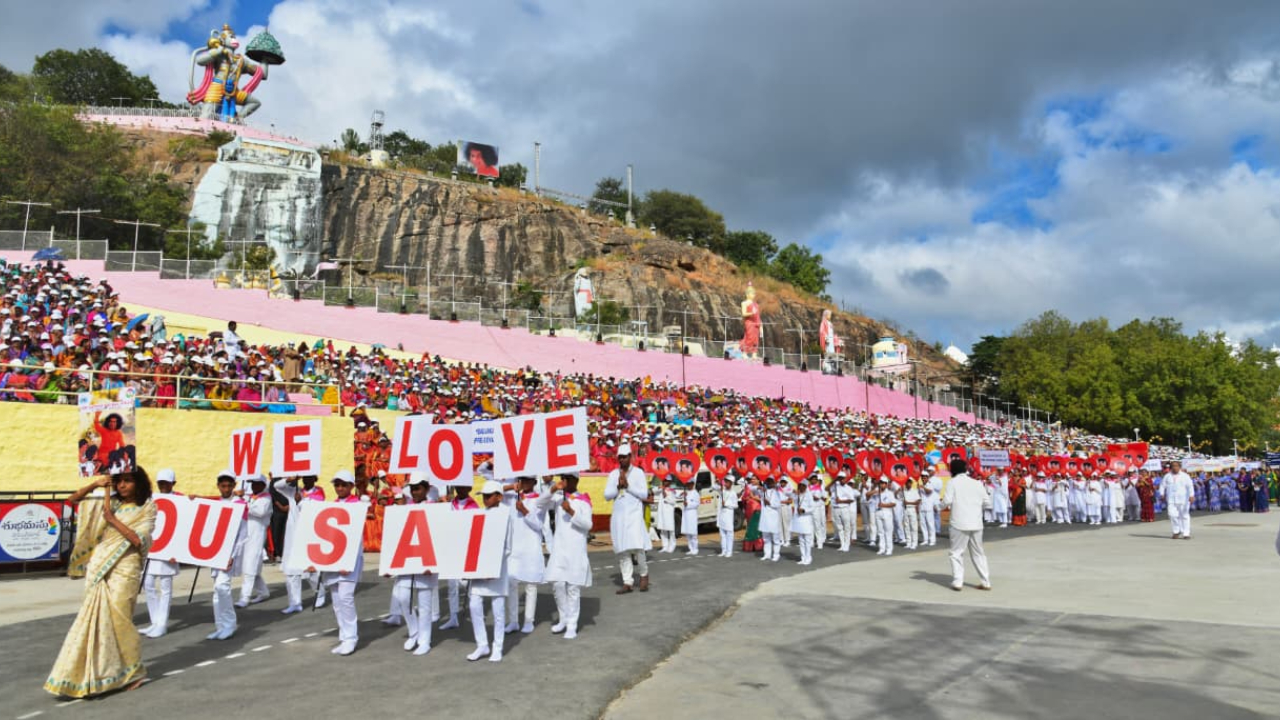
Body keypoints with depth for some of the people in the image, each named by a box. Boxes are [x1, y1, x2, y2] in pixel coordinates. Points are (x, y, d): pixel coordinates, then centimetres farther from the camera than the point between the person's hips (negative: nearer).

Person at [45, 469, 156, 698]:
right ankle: (91, 675, 13)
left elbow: (139, 540, -14)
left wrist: (112, 519, -15)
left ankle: (134, 671, 14)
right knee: (93, 619, 4)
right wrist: (95, 484, -4)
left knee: (117, 621, -2)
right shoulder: (109, 504, 10)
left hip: (124, 571, -5)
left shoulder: (147, 510, -3)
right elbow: (73, 500, 12)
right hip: (98, 568, 5)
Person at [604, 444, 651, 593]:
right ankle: (627, 582, 4)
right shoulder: (613, 474, 10)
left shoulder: (638, 472, 1)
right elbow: (607, 495, 5)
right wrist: (618, 486, -11)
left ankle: (644, 575, 11)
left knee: (637, 546, -13)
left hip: (634, 515, -3)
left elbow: (644, 494, -4)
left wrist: (628, 486, -11)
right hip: (618, 516, 3)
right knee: (622, 550, 1)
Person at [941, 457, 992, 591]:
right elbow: (988, 503, 10)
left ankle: (957, 582, -2)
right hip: (976, 524, 4)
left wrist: (943, 503, 10)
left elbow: (947, 501, -12)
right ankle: (985, 582, 17)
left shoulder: (953, 482, -3)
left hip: (959, 524, -4)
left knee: (957, 553, 5)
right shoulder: (977, 483, 10)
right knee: (978, 553, 16)